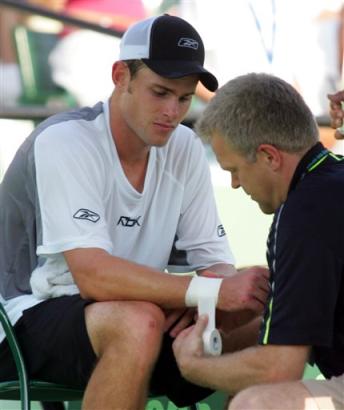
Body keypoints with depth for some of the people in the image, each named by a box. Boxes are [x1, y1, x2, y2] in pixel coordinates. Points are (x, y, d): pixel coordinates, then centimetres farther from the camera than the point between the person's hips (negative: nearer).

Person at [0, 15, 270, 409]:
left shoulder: (184, 149, 3)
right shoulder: (64, 141, -17)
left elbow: (216, 263, 2)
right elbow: (93, 275, -28)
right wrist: (212, 291, -35)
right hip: (33, 318, -6)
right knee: (138, 322, -36)